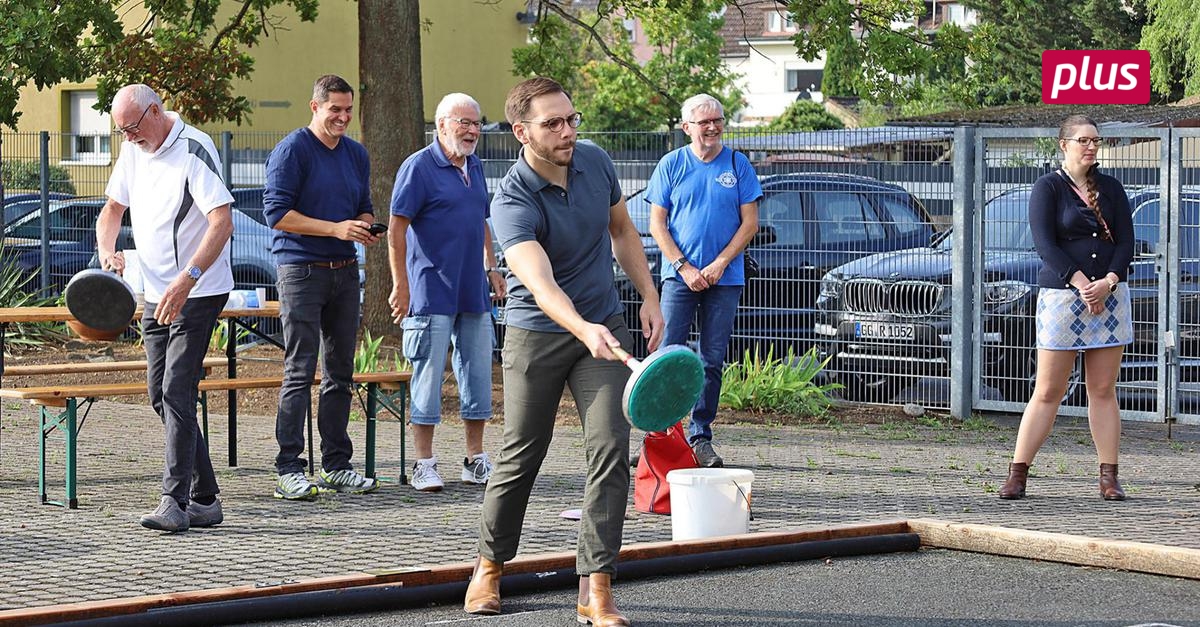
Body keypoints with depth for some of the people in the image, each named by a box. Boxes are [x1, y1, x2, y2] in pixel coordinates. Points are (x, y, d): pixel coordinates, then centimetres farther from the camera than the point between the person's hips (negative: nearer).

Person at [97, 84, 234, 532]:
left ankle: (175, 502, -17)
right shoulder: (134, 150, 9)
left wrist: (186, 280, -31)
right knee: (161, 396, 7)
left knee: (177, 391, -16)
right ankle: (205, 500, 14)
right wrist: (107, 252, -2)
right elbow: (113, 208, 19)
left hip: (198, 292, -9)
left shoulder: (194, 150, -16)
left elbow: (222, 222, -23)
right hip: (156, 294, 9)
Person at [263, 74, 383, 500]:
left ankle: (337, 465, 16)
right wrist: (336, 228, -18)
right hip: (301, 269, -7)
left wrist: (366, 227, -1)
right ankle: (288, 469, -8)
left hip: (344, 271, 7)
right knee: (300, 371, -9)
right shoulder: (292, 150, -8)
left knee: (340, 372, 9)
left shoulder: (356, 154, 14)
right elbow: (276, 212, -14)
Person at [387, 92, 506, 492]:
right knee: (429, 374, -4)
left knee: (478, 371, 9)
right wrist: (401, 285, -16)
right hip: (432, 291, -7)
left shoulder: (475, 167, 14)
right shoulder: (419, 167, -8)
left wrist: (491, 268, 19)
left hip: (473, 292, 7)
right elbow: (397, 230, -12)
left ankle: (476, 459, 17)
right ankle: (424, 463, 2)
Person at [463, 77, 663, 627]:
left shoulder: (595, 162, -5)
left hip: (603, 329, 4)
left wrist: (649, 296, 9)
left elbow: (622, 230, 14)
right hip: (535, 334, -4)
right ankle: (489, 565, 30)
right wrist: (583, 329, -55)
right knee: (520, 456, 6)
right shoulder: (512, 204, -24)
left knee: (610, 451, -9)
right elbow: (541, 284, -39)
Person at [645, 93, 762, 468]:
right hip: (680, 276, -1)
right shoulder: (671, 165, 3)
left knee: (712, 361, 4)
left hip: (725, 278, 1)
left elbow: (750, 223, 3)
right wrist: (684, 268, -8)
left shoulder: (738, 165, 5)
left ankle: (701, 437, 11)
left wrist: (719, 264, -8)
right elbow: (657, 224, 2)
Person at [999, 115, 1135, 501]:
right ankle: (1017, 473, 2)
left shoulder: (1111, 189, 11)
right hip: (1061, 295, -4)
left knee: (1103, 390, 3)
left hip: (1110, 295, 4)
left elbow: (1126, 241, 6)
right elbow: (1045, 244, -10)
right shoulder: (1048, 188, 0)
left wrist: (1108, 282, -12)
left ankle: (1109, 479, 5)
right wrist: (1082, 285, -18)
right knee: (1048, 391, -3)